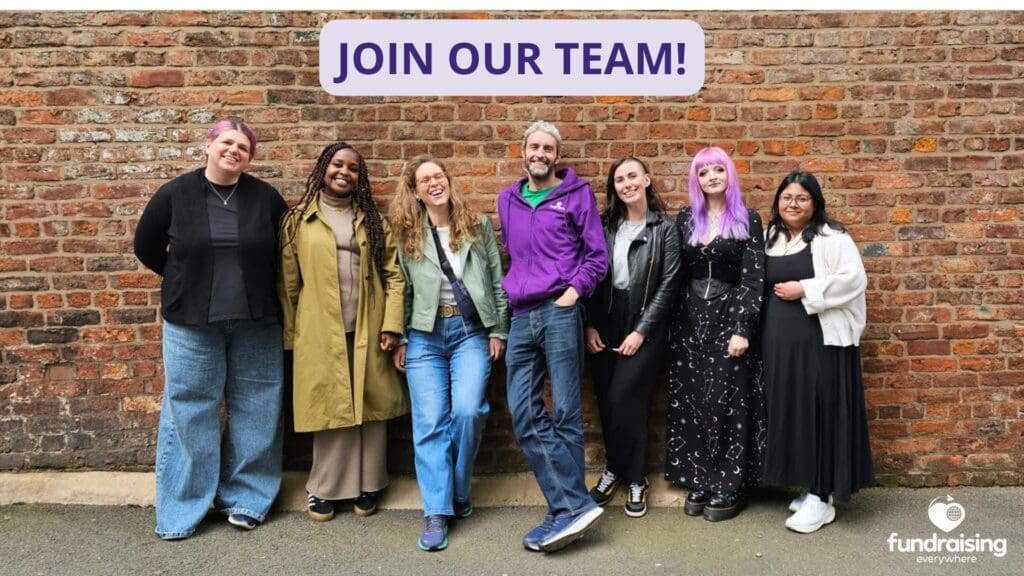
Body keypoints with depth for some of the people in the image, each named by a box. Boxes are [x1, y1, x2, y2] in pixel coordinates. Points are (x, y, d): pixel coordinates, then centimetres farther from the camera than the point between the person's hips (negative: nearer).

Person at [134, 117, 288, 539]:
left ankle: (244, 498, 23)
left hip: (256, 322, 1)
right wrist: (186, 281, 9)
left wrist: (257, 285, 6)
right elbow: (146, 246, 11)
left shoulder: (265, 198, -1)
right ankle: (181, 508, 17)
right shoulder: (175, 194, -2)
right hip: (191, 322, -1)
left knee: (254, 410, 7)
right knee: (189, 411, 4)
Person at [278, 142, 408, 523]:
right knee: (330, 407, 4)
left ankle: (367, 485, 23)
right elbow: (288, 281, 4)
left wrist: (391, 324, -6)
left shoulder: (372, 220, 9)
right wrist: (289, 334, 1)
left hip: (367, 331, 2)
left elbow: (393, 274, 4)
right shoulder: (299, 220, 5)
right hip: (321, 332, -1)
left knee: (369, 406, 8)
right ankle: (326, 488, 21)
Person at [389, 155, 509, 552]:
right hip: (424, 336, 1)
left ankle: (459, 494, 10)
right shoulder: (407, 234, 6)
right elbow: (403, 291, 7)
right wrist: (399, 339, 4)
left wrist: (498, 330, 2)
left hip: (470, 331, 0)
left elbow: (496, 281, 7)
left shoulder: (478, 226, 6)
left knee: (468, 411, -14)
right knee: (429, 422, -3)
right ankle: (436, 512, 3)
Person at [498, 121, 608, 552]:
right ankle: (574, 505, 5)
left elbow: (597, 254, 1)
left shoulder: (576, 194, 4)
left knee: (565, 412, -4)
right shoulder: (507, 199, 19)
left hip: (559, 313, -5)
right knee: (524, 415, 0)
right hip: (521, 317, 6)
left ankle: (567, 507, 3)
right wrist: (513, 292, 15)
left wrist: (574, 291, -9)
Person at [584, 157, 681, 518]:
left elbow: (668, 284, -6)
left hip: (644, 324, -3)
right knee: (606, 401, 4)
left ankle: (634, 479, 11)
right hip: (605, 323, 4)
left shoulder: (664, 229, -2)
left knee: (624, 400, -8)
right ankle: (617, 471, 24)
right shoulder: (606, 225, 8)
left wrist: (641, 331, -11)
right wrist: (590, 325, -3)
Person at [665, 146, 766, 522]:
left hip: (728, 319, -3)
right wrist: (674, 323, 6)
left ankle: (729, 487, 12)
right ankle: (699, 481, 17)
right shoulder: (686, 219, 8)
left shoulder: (747, 220, -2)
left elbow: (753, 279, -7)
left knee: (727, 402, 0)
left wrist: (742, 328, -16)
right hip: (690, 321, 4)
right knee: (690, 402, 5)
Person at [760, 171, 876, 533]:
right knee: (789, 413, 8)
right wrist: (780, 294, 3)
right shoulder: (769, 238, 14)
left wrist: (804, 290, -15)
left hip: (821, 340, -6)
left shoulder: (831, 237, -4)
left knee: (819, 413, -3)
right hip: (779, 341, 6)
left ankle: (822, 498, 5)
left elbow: (853, 279, -14)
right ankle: (809, 488, 22)